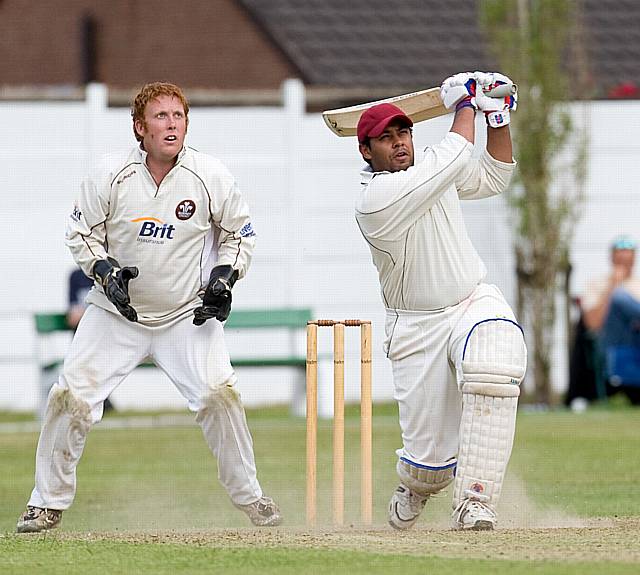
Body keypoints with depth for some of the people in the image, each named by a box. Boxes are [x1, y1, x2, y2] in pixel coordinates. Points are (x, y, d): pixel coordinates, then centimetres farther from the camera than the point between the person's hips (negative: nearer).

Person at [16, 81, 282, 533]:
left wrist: (224, 278, -10)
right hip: (117, 312, 0)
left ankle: (249, 496, 3)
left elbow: (239, 233, 5)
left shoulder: (211, 177, -10)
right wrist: (104, 271, -15)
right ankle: (49, 503, 8)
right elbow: (82, 232, 2)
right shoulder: (111, 175, -11)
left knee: (219, 393, -16)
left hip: (188, 314, 0)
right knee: (71, 396, -8)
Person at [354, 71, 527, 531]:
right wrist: (465, 104, -5)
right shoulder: (376, 197, -18)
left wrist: (498, 115, 9)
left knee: (493, 367, -33)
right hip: (419, 326, -5)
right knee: (432, 457, -6)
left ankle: (474, 503, -28)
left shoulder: (429, 173, 6)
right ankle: (414, 490, 37)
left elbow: (494, 177, 21)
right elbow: (456, 159, -20)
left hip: (476, 302, 5)